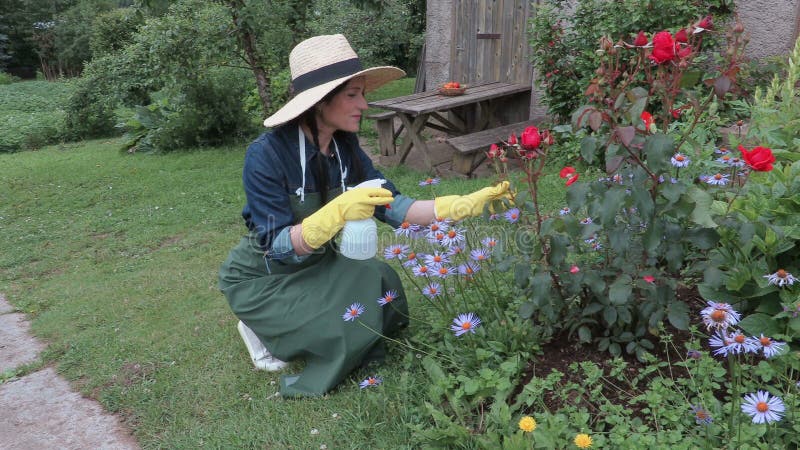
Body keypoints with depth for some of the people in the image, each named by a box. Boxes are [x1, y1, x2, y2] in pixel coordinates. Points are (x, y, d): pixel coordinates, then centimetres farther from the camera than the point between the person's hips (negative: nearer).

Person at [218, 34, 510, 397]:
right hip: (261, 277, -6)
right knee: (349, 327, -21)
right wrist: (337, 213, -44)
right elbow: (279, 247, -29)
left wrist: (466, 204, -19)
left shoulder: (345, 148, -9)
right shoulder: (267, 154, -28)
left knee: (382, 290, -8)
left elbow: (395, 208, -11)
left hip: (316, 266, 7)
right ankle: (263, 327, 6)